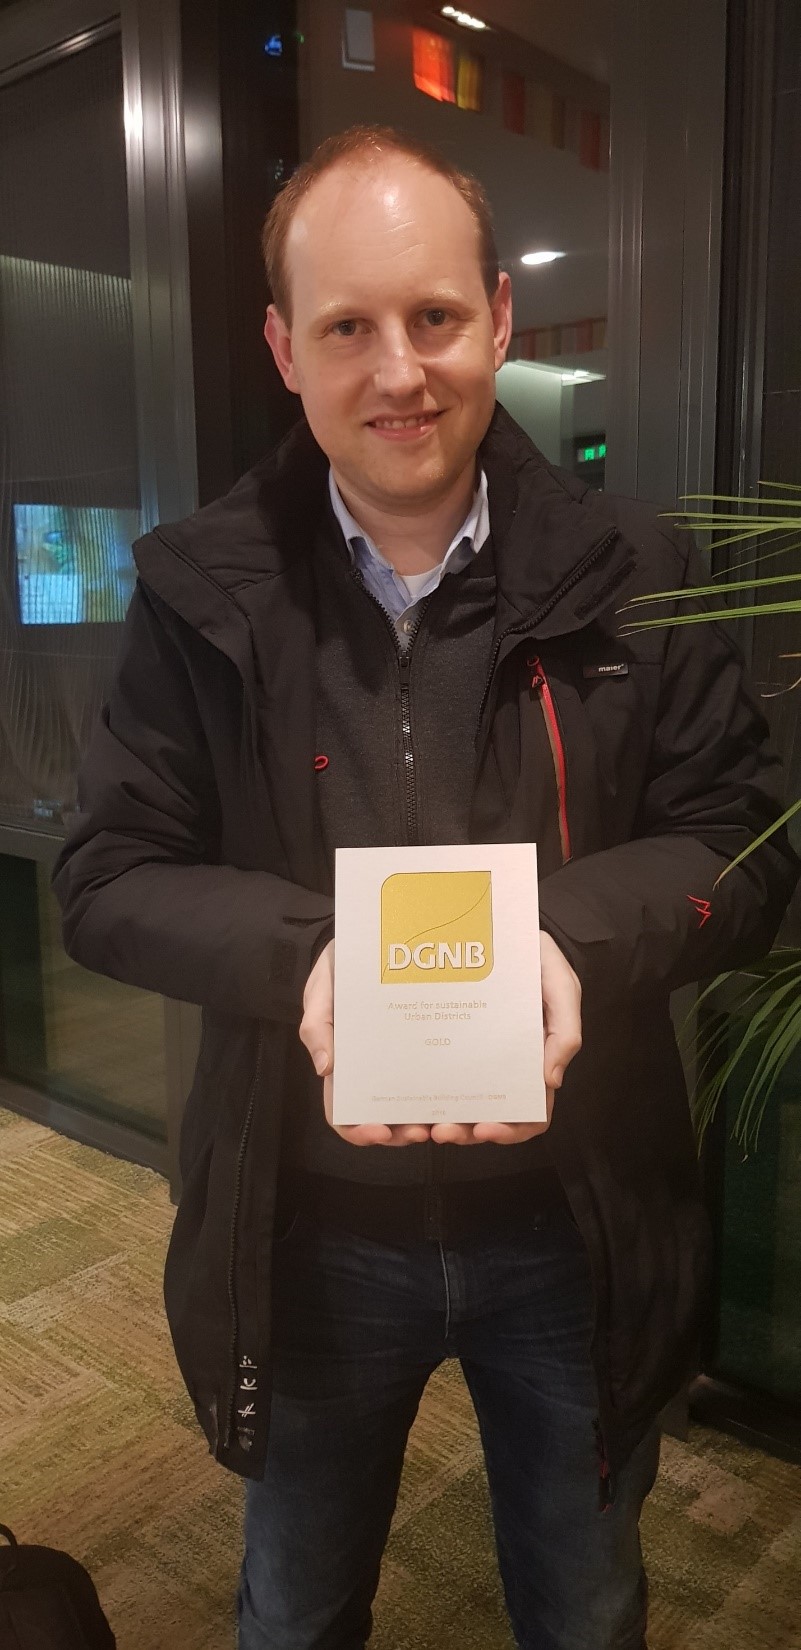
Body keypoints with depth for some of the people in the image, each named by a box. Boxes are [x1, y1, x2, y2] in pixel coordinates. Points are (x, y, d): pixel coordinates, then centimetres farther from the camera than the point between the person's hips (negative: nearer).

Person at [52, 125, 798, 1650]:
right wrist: (302, 952, -25)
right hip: (308, 1231, 1)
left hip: (576, 1230, 1)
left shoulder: (628, 577, -7)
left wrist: (576, 936, -25)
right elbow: (106, 879, -7)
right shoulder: (202, 592, -7)